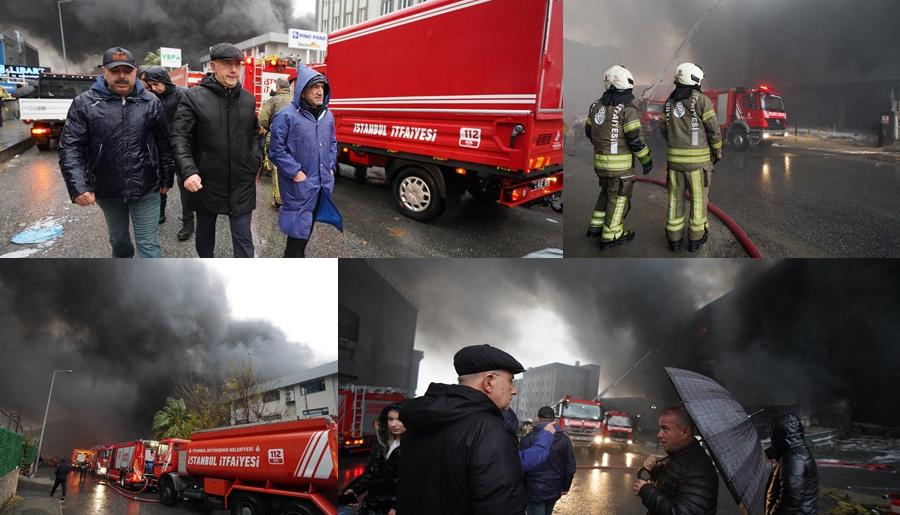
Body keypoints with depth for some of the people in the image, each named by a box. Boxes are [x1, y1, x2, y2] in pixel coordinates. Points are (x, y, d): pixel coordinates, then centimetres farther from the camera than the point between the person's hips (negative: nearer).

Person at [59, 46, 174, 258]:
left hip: (145, 189, -1)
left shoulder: (151, 102, -1)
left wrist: (167, 179, 5)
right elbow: (70, 148, -9)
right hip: (107, 190, 1)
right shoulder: (84, 103, -6)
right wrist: (78, 187, -19)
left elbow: (164, 144, 4)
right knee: (118, 239, 22)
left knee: (149, 244, 0)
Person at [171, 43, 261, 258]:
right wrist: (188, 171, -23)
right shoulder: (194, 97, -10)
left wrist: (255, 161, 4)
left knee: (243, 236, 1)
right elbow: (179, 137, -12)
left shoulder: (248, 99, 4)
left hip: (242, 183, 2)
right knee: (205, 230, 18)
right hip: (206, 181, -1)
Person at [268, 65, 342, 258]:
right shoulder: (287, 116, -13)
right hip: (299, 185, -7)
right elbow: (276, 150, -12)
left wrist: (330, 167, 11)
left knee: (309, 222, 18)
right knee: (299, 226, -2)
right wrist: (295, 172, -15)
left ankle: (299, 255, 35)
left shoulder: (327, 115, 8)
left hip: (322, 183, 7)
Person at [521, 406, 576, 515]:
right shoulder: (564, 439, 0)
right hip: (554, 490, 4)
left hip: (534, 490, -4)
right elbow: (570, 467, 3)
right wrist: (565, 487, 15)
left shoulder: (528, 439, -13)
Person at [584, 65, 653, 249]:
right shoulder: (628, 109, -17)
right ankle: (611, 236, 13)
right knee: (619, 197, 7)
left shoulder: (597, 105, 3)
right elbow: (635, 139, -18)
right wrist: (646, 159, -5)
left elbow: (589, 131, 13)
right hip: (620, 162, -6)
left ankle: (596, 226, 28)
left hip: (600, 159, 6)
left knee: (607, 191, 24)